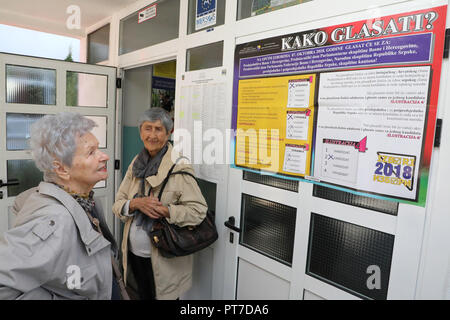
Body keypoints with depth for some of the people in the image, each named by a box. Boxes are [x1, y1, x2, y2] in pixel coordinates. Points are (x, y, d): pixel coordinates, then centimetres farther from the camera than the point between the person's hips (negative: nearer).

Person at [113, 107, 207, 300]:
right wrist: (136, 203, -18)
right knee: (143, 296, 24)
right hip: (134, 253, 6)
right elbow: (118, 204, 2)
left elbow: (199, 210, -21)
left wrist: (163, 210, -31)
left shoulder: (179, 167, -16)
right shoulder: (136, 164, 3)